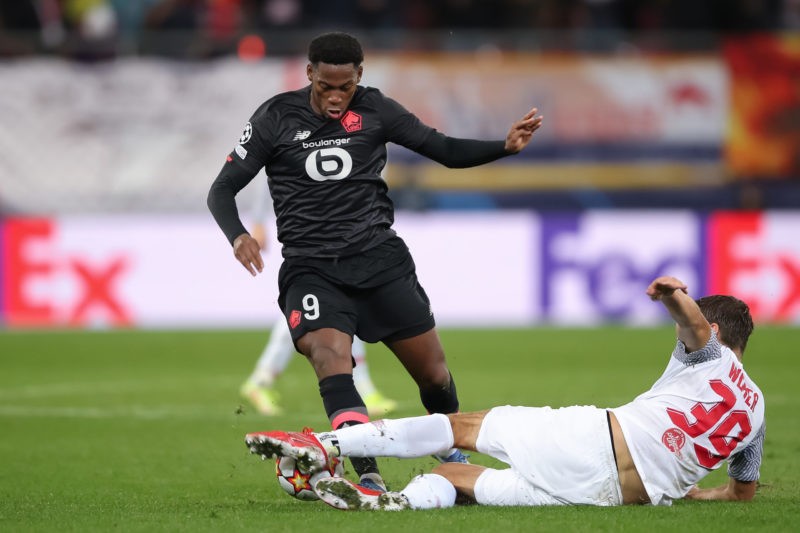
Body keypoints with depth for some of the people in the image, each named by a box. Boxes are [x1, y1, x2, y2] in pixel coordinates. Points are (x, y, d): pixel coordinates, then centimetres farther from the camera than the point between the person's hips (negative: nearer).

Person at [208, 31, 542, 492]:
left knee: (434, 371, 4)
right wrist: (238, 235, -19)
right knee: (331, 357, -28)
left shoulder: (375, 110, 3)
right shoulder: (277, 118, 0)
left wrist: (506, 146, -11)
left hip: (379, 257, 2)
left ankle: (452, 451, 35)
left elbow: (447, 150, 6)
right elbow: (223, 188, 2)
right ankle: (369, 477, -36)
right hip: (311, 267, -2)